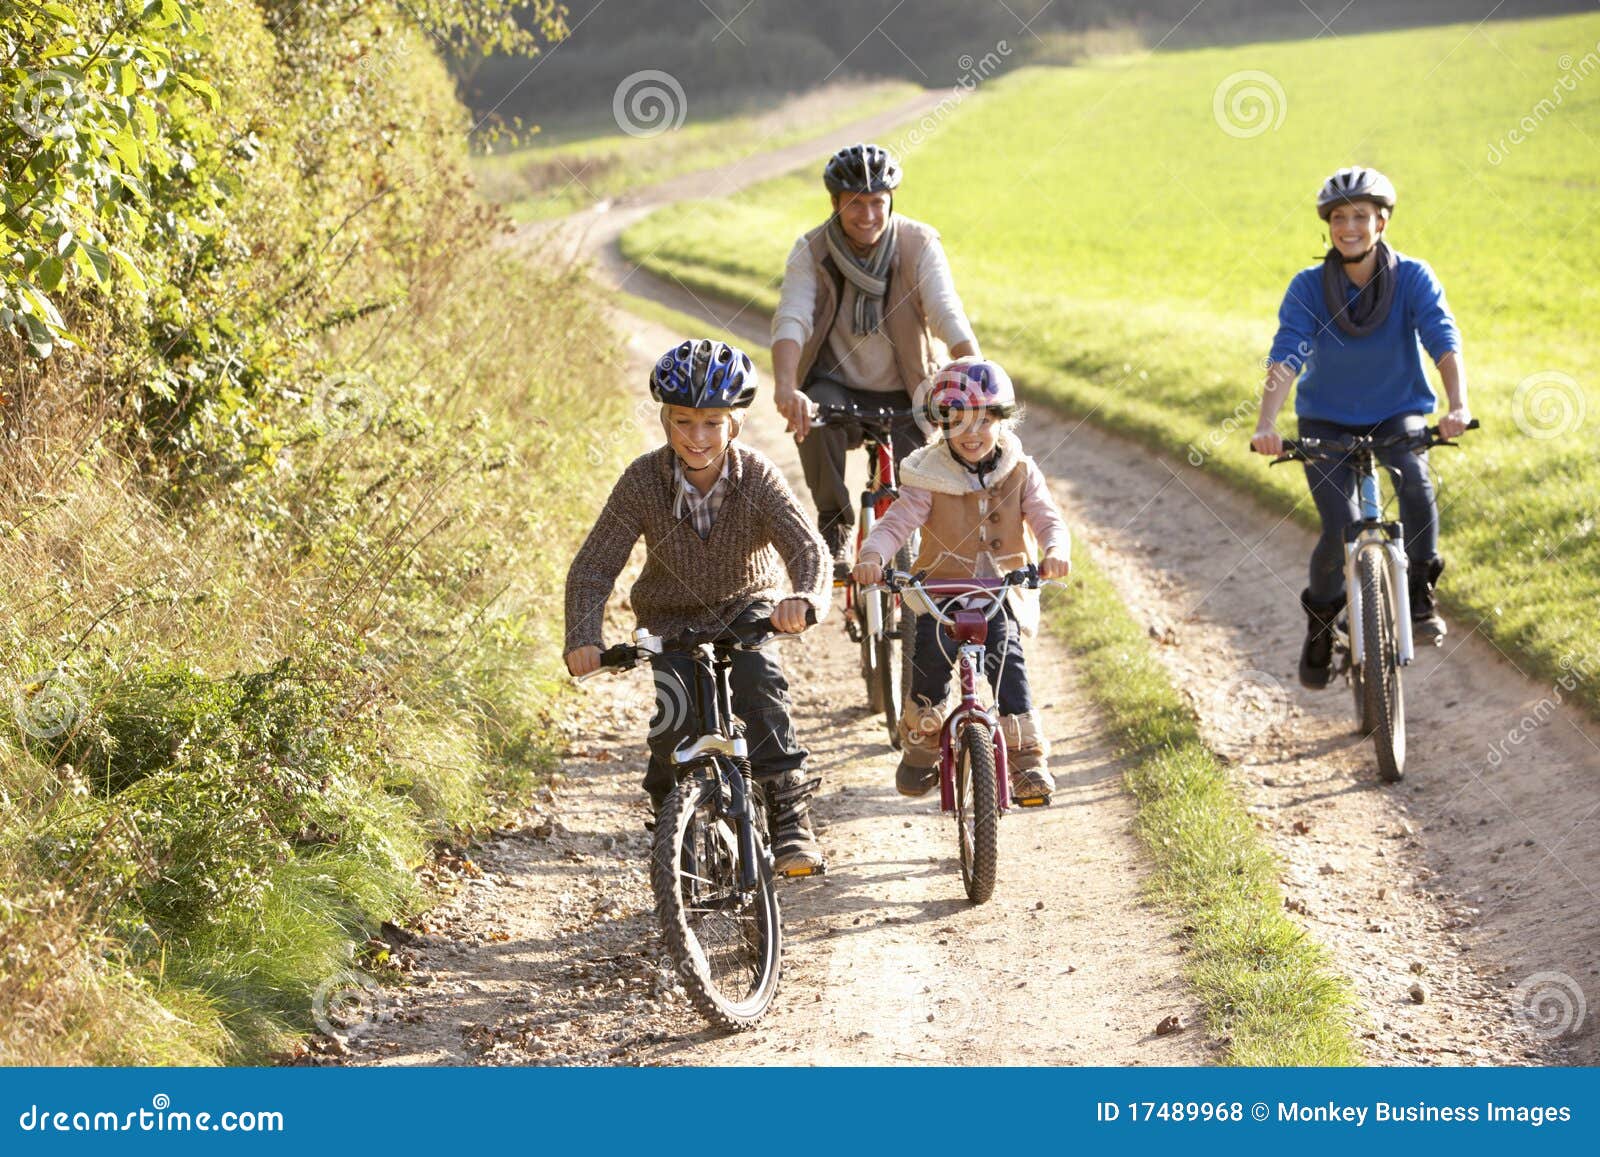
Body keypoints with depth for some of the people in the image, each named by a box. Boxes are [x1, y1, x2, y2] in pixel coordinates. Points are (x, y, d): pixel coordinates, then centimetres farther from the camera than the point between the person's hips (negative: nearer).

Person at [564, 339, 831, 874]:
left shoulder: (756, 477, -20)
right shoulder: (644, 480, -19)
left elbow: (807, 547, -30)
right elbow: (593, 567, -18)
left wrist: (806, 597, -53)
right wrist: (582, 638, -34)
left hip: (747, 607, -1)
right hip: (671, 617, 1)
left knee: (759, 680, -30)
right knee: (673, 717, -21)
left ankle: (789, 815, -23)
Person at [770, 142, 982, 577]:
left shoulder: (920, 245, -11)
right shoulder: (811, 252, -10)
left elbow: (951, 320, -22)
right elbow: (791, 320, -23)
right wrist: (785, 389, -43)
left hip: (904, 397, 0)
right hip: (838, 389, 0)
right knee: (814, 417, -34)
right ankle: (834, 527, -15)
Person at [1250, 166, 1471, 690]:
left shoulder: (1413, 278, -13)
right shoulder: (1308, 287, -13)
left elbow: (1444, 342, -24)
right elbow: (1286, 355, -23)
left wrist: (1458, 406, -43)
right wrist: (1266, 423, -40)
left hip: (1398, 413, 0)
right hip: (1327, 420, 0)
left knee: (1416, 481, -32)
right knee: (1342, 530, -17)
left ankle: (1420, 595, -12)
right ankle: (1320, 623, 11)